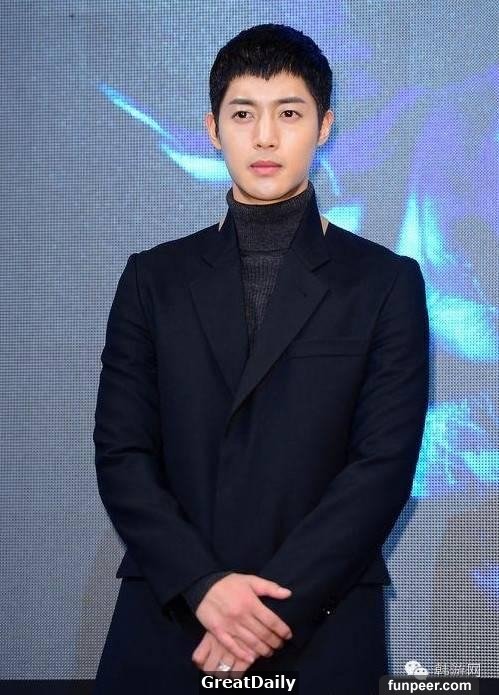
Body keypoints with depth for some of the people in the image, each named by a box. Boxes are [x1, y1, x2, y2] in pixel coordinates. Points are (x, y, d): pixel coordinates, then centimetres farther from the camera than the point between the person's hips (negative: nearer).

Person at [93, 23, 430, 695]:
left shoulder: (386, 282, 3)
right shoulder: (154, 278, 9)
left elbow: (385, 463, -5)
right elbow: (121, 452, 2)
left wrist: (277, 602, -13)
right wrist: (203, 586, -12)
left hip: (321, 628, -1)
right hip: (167, 617, 2)